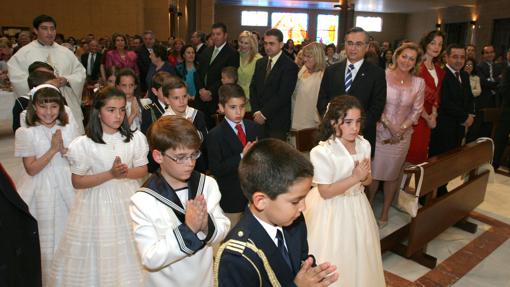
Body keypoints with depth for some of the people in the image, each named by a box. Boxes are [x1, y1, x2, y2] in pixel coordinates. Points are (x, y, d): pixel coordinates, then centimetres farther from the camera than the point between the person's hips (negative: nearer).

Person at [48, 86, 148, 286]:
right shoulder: (83, 144, -12)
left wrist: (126, 172, -18)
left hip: (128, 200, 2)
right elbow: (77, 181, -9)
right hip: (98, 203, -2)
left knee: (129, 252, 12)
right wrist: (110, 174, -19)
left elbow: (143, 170, 3)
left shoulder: (135, 138, -6)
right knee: (99, 252, 7)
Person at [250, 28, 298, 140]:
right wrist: (256, 112, -4)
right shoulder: (260, 63, 14)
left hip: (278, 122, -5)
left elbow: (283, 95, -14)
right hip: (259, 119, 5)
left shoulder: (290, 66, -7)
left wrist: (264, 114, -13)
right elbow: (253, 88, 10)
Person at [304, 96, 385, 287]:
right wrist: (355, 177, -24)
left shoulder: (364, 145, -5)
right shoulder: (322, 151, -24)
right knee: (333, 260, 10)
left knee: (358, 255, 22)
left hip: (357, 207, 6)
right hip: (331, 211, -6)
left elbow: (367, 180, 6)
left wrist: (363, 177, -17)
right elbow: (325, 192, -21)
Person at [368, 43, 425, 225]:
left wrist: (402, 128, -8)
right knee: (373, 172, 3)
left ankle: (384, 213, 26)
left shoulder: (419, 83, 0)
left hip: (402, 134, 2)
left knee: (392, 174, 11)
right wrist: (389, 125, -12)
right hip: (380, 131, -2)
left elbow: (417, 110, 4)